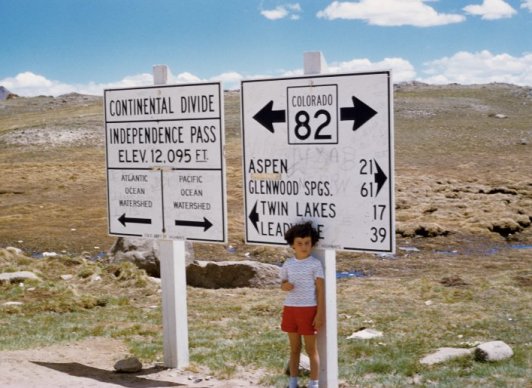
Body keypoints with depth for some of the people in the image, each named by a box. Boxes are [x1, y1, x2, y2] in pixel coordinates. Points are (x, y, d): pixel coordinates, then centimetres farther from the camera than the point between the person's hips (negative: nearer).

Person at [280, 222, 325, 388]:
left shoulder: (315, 264, -7)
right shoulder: (288, 264, 5)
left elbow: (321, 290, -7)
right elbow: (283, 284, 17)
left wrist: (320, 314, -11)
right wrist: (285, 286, -9)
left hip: (309, 309, -4)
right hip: (290, 308, 4)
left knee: (311, 349, 3)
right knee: (294, 348, 13)